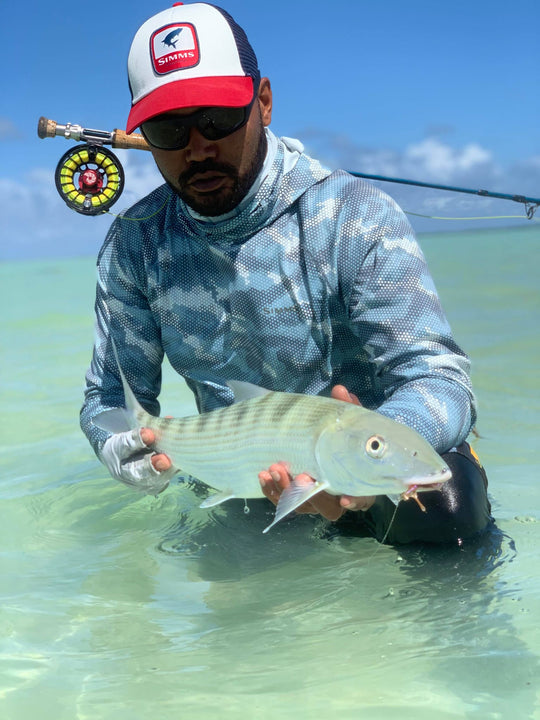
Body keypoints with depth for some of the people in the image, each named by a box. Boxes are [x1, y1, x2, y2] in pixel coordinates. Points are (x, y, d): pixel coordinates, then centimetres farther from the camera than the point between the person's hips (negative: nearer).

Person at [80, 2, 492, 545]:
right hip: (241, 486, 6)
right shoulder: (134, 244, -5)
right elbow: (110, 394, 1)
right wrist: (119, 450, -26)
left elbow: (439, 377, -26)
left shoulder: (357, 218, -19)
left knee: (448, 496, -34)